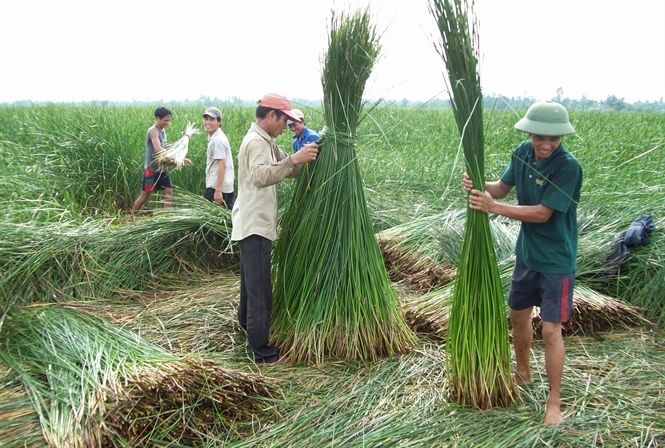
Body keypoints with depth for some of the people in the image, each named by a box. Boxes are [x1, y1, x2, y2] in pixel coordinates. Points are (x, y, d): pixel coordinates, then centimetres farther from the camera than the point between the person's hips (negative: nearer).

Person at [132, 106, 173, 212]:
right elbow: (158, 150, -30)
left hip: (162, 168, 8)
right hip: (151, 169, -8)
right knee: (145, 195, 2)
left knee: (169, 193, 2)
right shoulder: (153, 131, -16)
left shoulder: (163, 130, 11)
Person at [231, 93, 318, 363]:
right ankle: (260, 350, 1)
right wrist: (293, 160, -44)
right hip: (255, 226, -11)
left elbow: (287, 170, 12)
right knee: (260, 289, -6)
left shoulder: (265, 141, 15)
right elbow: (260, 176, -36)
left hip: (254, 224, 11)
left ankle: (246, 323, 43)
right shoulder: (256, 141, -18)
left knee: (252, 282, 25)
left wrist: (302, 159, -6)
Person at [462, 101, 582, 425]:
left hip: (556, 261, -7)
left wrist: (493, 207, -28)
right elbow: (503, 187, 5)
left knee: (551, 330, -3)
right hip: (526, 253, 7)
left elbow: (543, 213, -25)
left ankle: (554, 402, 13)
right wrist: (478, 186, -17)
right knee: (518, 315, 20)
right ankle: (523, 373, 45)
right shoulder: (523, 154, -5)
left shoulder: (568, 166, -25)